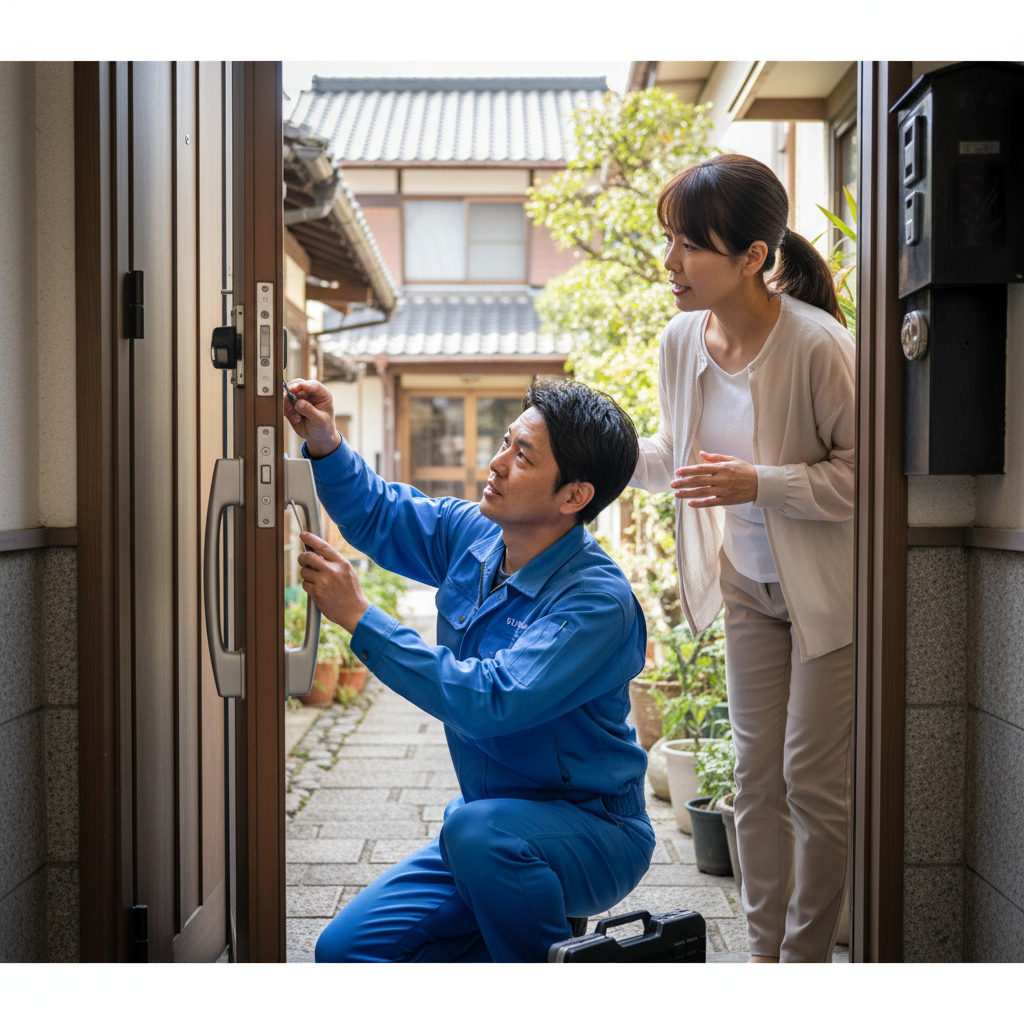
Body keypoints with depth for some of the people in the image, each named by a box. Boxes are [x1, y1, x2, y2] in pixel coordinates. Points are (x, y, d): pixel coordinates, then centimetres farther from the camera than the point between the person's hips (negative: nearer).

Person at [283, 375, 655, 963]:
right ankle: (538, 933, 13)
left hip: (594, 834, -7)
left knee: (478, 829, -37)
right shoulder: (471, 536, -2)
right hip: (500, 833, 7)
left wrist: (359, 617, -30)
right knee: (346, 950, -3)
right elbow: (377, 515, 16)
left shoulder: (599, 601, -24)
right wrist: (325, 444, -4)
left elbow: (489, 702, -34)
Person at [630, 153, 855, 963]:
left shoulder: (817, 345, -26)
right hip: (749, 587, 6)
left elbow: (865, 472, -21)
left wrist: (757, 484, -29)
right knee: (758, 774, 13)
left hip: (829, 590, -6)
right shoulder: (681, 340, -5)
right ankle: (764, 950, 28)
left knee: (814, 779, 2)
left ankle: (807, 955, 22)